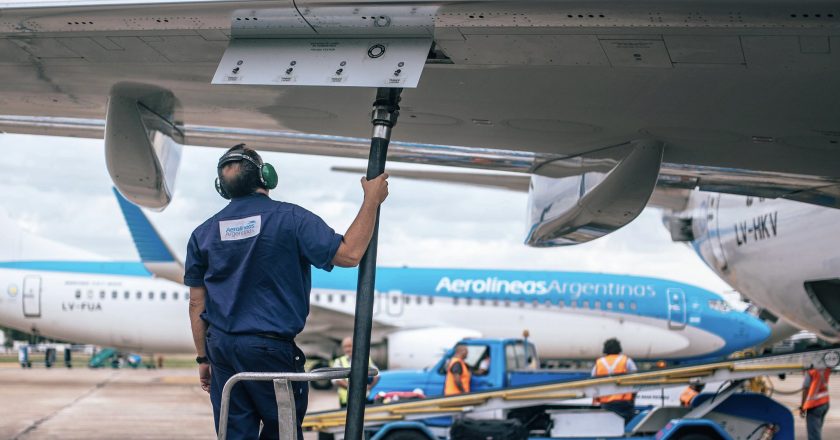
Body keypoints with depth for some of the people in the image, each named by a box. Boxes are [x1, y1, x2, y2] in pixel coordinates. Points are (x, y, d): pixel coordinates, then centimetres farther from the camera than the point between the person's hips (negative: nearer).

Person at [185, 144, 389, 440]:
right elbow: (349, 254, -14)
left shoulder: (203, 233, 5)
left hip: (221, 347, 5)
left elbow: (197, 303, 7)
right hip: (270, 348, -4)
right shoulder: (291, 219, -9)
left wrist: (203, 358, 15)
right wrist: (372, 200, -5)